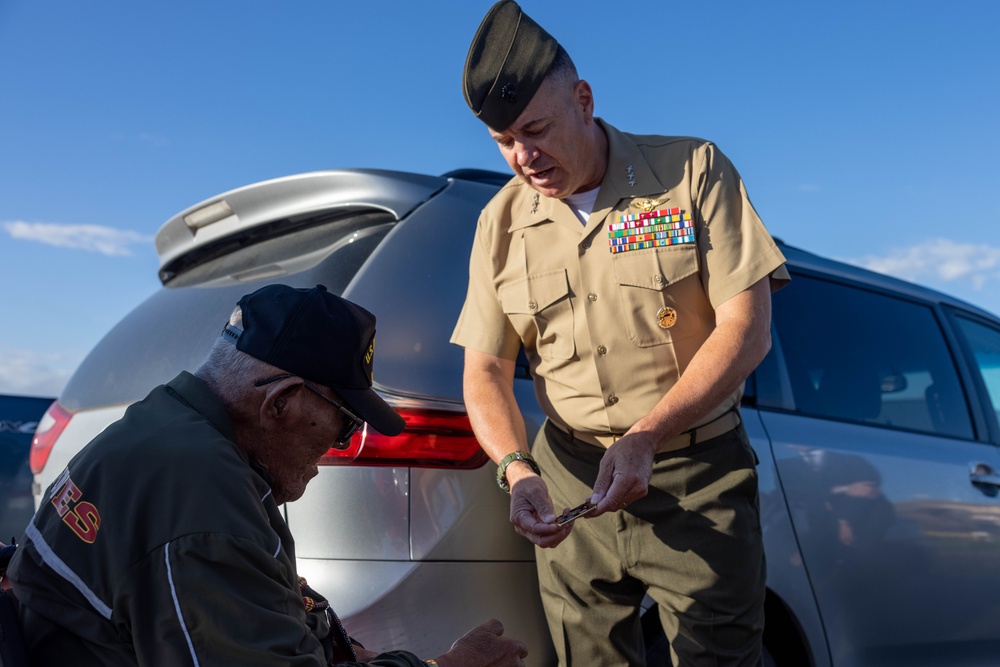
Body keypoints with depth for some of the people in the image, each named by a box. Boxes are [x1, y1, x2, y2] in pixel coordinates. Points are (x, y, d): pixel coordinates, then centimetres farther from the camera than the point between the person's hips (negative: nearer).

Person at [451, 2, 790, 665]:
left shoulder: (693, 170, -5)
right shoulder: (501, 222, 4)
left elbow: (747, 329, -11)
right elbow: (485, 369, 3)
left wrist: (646, 437, -20)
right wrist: (517, 469, -15)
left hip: (697, 477, -2)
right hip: (570, 479, 3)